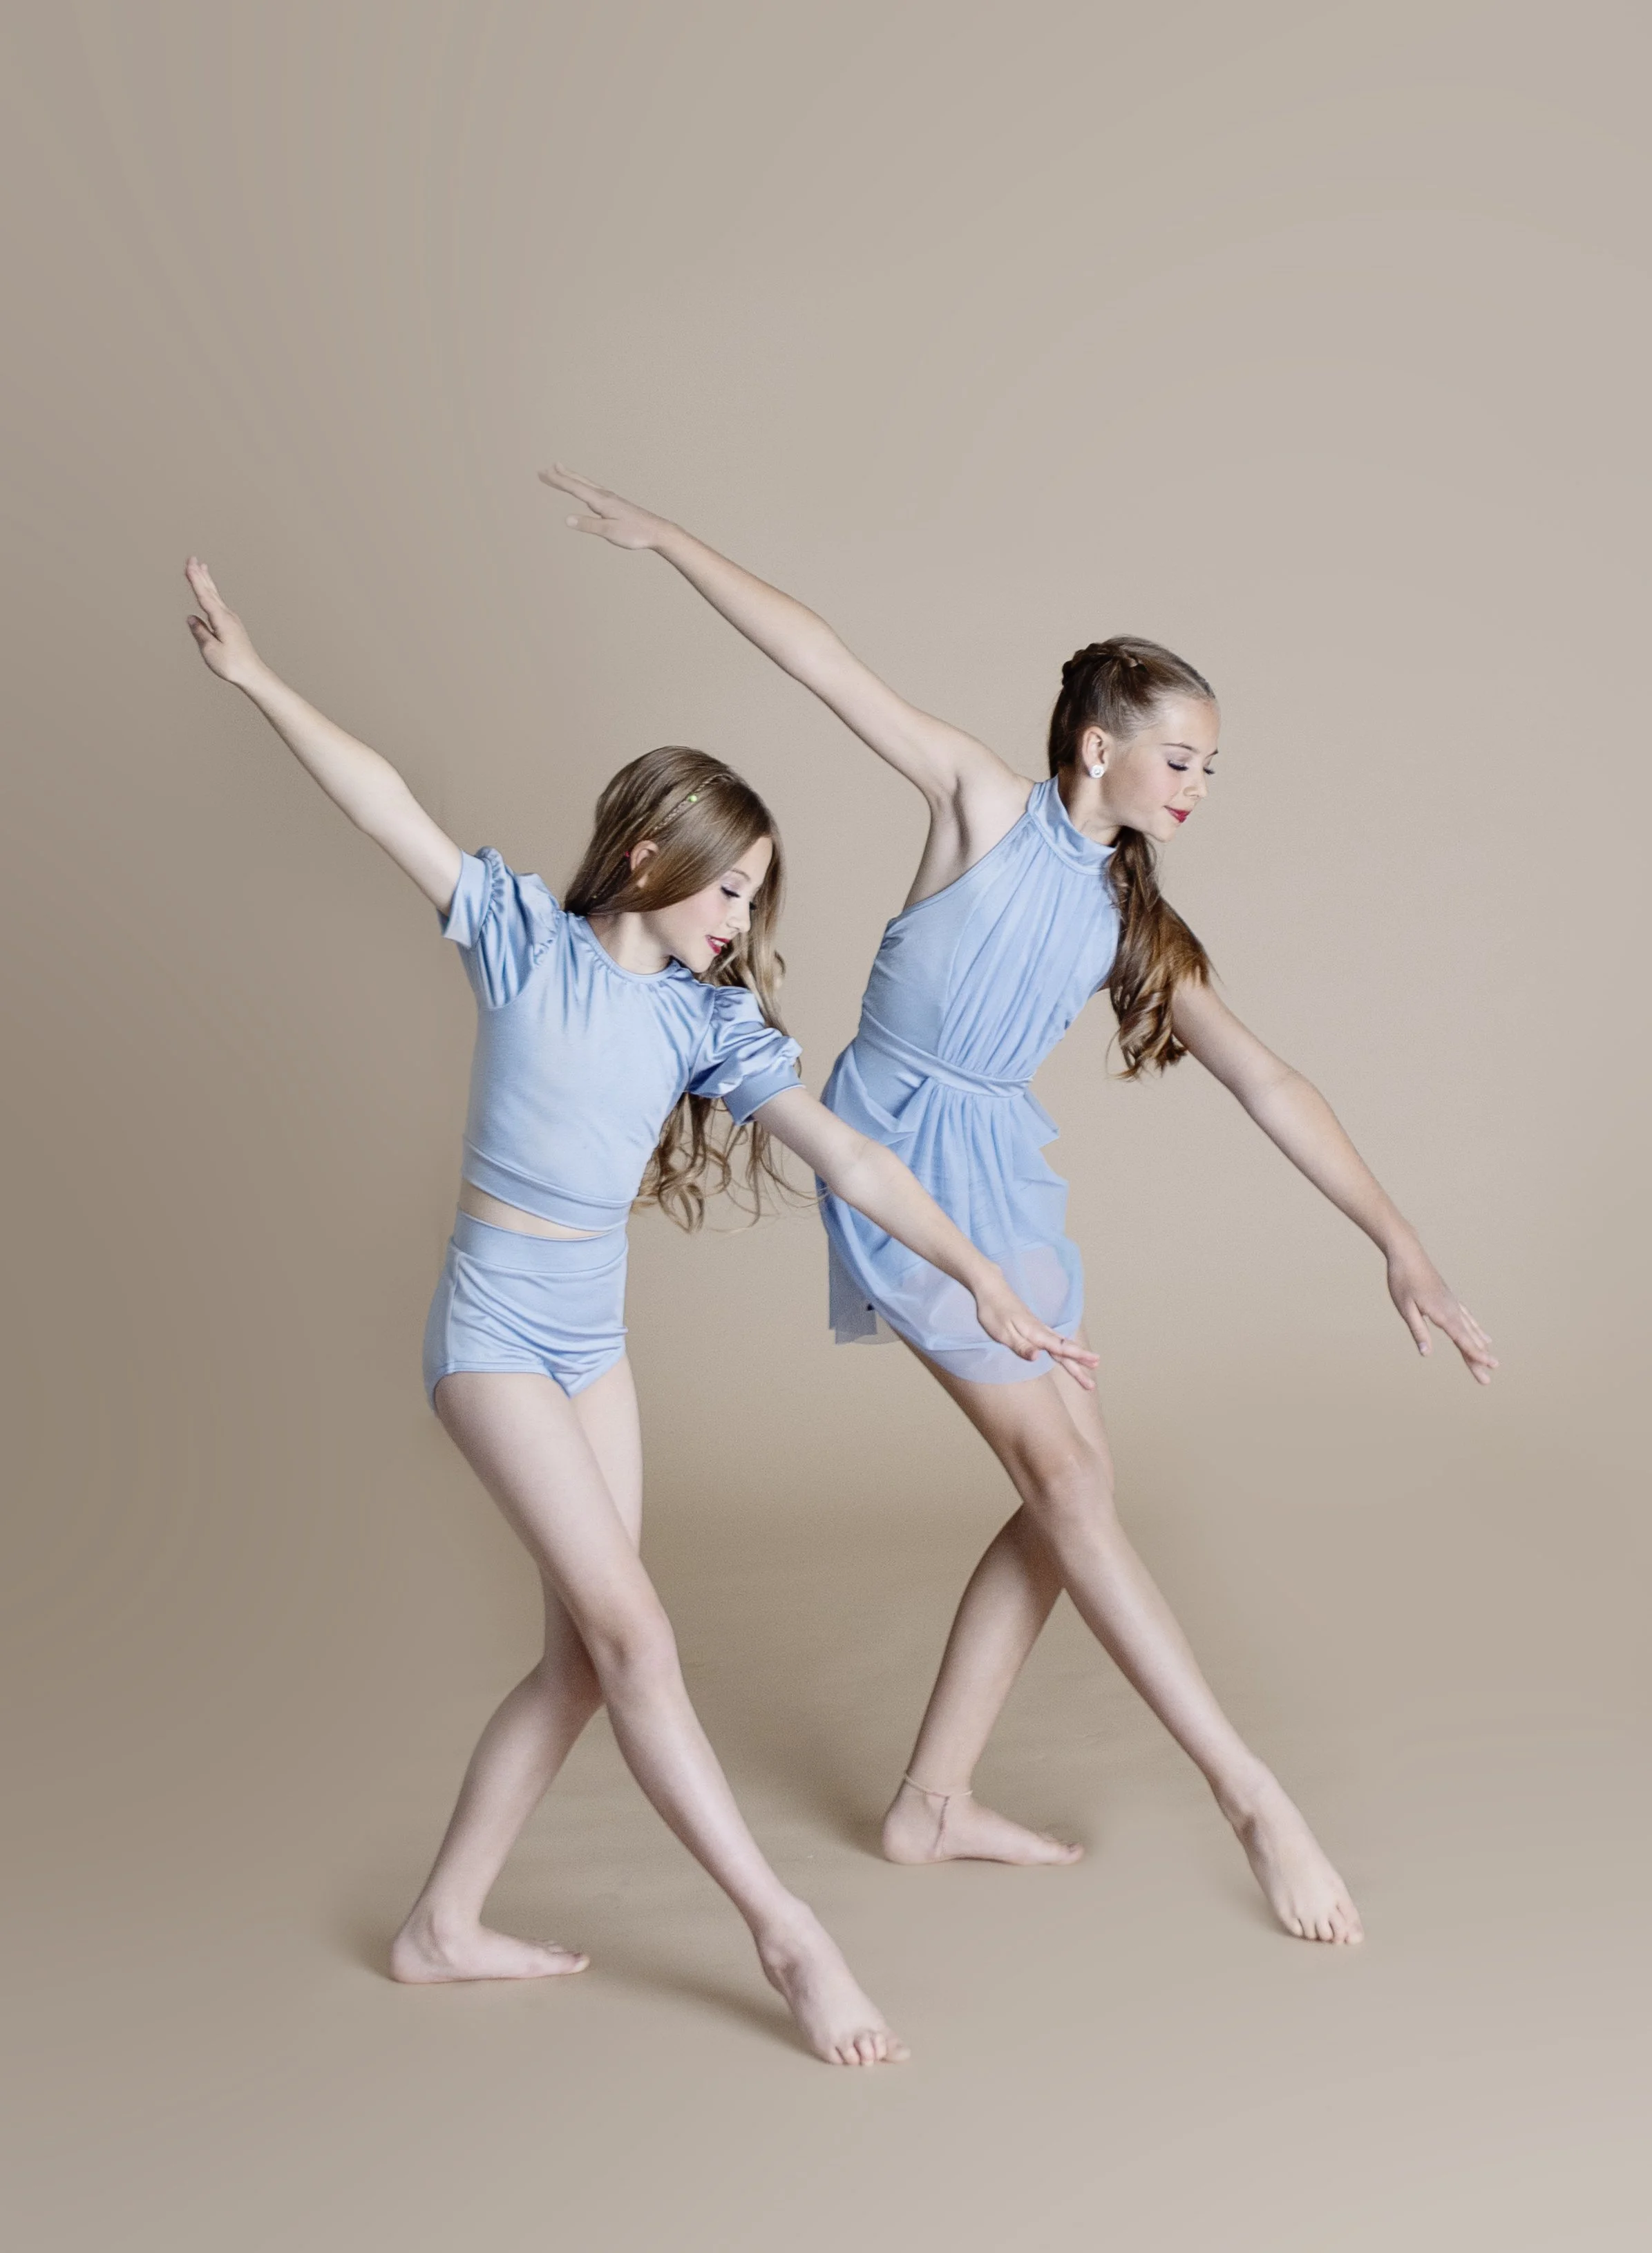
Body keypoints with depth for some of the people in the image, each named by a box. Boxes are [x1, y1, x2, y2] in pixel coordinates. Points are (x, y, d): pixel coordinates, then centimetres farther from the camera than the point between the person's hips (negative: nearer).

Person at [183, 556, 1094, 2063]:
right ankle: (784, 1930, -3)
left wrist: (982, 1278, -10)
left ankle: (445, 1925, 20)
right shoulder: (524, 936, -7)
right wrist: (255, 678, -17)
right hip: (495, 1325, -6)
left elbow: (848, 1156, -4)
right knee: (633, 1628, -10)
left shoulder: (713, 1017, 2)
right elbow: (390, 806, -12)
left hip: (594, 1337, 6)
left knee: (587, 1654, 6)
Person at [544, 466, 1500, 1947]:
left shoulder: (1136, 927, 8)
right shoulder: (985, 803, -5)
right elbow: (824, 661, -5)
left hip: (1002, 1177, 7)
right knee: (1065, 1474, -7)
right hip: (900, 1158, -7)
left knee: (1073, 1480, 5)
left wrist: (1401, 1245, -4)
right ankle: (1252, 1795, -1)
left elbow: (1268, 1085, 2)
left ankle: (934, 1802, 15)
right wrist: (668, 542, -5)